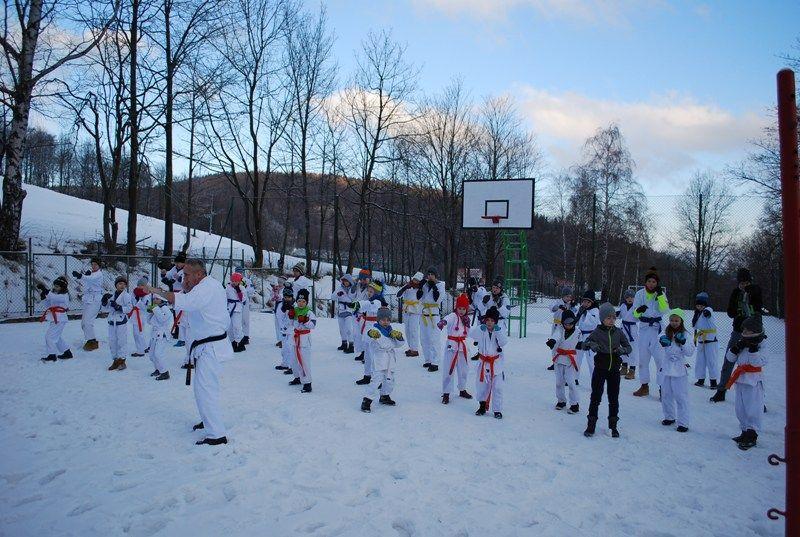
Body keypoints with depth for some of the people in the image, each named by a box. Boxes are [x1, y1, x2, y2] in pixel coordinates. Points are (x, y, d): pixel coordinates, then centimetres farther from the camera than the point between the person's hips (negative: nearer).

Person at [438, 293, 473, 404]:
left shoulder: (466, 318, 7)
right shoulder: (453, 316, -13)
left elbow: (467, 333, 7)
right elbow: (447, 319, -37)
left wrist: (467, 324, -10)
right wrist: (442, 322, -59)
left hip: (462, 346, 6)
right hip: (452, 346, -6)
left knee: (464, 369, 17)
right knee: (448, 370, -4)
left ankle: (462, 390, 35)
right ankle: (446, 393, 4)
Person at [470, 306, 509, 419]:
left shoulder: (500, 330, -5)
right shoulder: (480, 330, -6)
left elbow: (504, 342, -17)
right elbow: (471, 334, -21)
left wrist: (498, 331, -29)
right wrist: (480, 328, -38)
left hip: (497, 363, -1)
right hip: (484, 362, 1)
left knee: (497, 387, -1)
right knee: (481, 385, 11)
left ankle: (497, 410, 10)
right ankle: (483, 405, 32)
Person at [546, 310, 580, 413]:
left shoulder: (577, 332, -2)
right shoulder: (560, 329, -5)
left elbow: (578, 344, 14)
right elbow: (557, 335, -27)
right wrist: (553, 340, -44)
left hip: (570, 359, -2)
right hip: (559, 358, 2)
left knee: (570, 382, -7)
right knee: (559, 382, 10)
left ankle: (574, 404, 4)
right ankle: (561, 400, 28)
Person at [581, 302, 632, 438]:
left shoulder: (618, 332, 1)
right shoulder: (597, 332, -5)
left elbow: (629, 347, 6)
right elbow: (583, 344, -1)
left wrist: (622, 350, -16)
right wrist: (590, 344, -23)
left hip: (614, 369, 2)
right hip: (600, 369, -2)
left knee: (614, 398, 10)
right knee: (596, 397, 2)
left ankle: (613, 426, 22)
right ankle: (591, 425, 12)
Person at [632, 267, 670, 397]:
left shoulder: (661, 294, 0)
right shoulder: (640, 294, 3)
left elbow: (664, 310, -15)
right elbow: (634, 314, 3)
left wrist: (660, 295, -22)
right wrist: (638, 311, -19)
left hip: (657, 329, -3)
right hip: (644, 329, 3)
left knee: (660, 358, -11)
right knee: (643, 357, 10)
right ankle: (644, 386, 22)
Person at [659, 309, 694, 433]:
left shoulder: (685, 334, -4)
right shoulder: (666, 332, 3)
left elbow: (690, 352, -8)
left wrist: (683, 343, -22)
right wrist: (662, 340, -36)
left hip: (680, 370, -4)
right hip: (666, 368, 4)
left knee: (681, 396, -3)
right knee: (666, 394, 15)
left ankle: (683, 423, 4)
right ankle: (669, 417, 32)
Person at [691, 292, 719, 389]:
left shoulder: (708, 310, -11)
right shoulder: (697, 314, 10)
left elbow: (708, 312, -37)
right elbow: (694, 326, 18)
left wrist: (706, 312, -58)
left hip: (711, 340, -7)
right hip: (701, 341, 7)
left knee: (711, 361, -3)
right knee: (700, 360, 11)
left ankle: (713, 381, 7)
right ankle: (701, 379, 21)